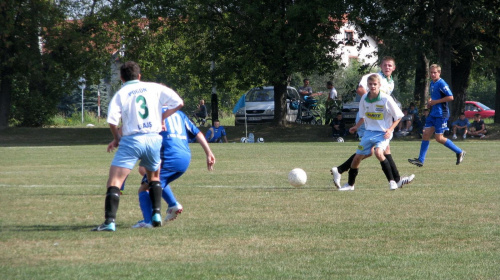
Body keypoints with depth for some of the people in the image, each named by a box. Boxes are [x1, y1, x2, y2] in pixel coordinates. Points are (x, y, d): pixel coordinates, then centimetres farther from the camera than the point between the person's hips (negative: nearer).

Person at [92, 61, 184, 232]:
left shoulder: (121, 93, 2)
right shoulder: (154, 88, 9)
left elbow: (112, 120, -9)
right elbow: (178, 102, 6)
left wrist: (117, 138, 8)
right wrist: (162, 117, 16)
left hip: (131, 140, -3)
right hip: (153, 139, 4)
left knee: (114, 181, -6)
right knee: (154, 177, 28)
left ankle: (110, 221, -21)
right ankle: (157, 213, 18)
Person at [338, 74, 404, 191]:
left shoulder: (386, 99, -15)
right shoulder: (365, 98, 0)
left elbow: (398, 117, -5)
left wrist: (390, 129, -16)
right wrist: (357, 126, 2)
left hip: (383, 133, -5)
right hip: (369, 132, 5)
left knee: (378, 152, -32)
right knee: (357, 157, 5)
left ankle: (392, 181, -22)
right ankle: (350, 184, 26)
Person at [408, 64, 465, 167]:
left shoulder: (441, 84, -14)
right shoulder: (432, 83, 12)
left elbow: (450, 97, -20)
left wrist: (435, 101, -17)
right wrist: (430, 101, 6)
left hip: (441, 114, -8)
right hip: (433, 114, 8)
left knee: (439, 138, -6)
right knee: (426, 134, 3)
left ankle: (459, 152, 8)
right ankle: (420, 160, 5)